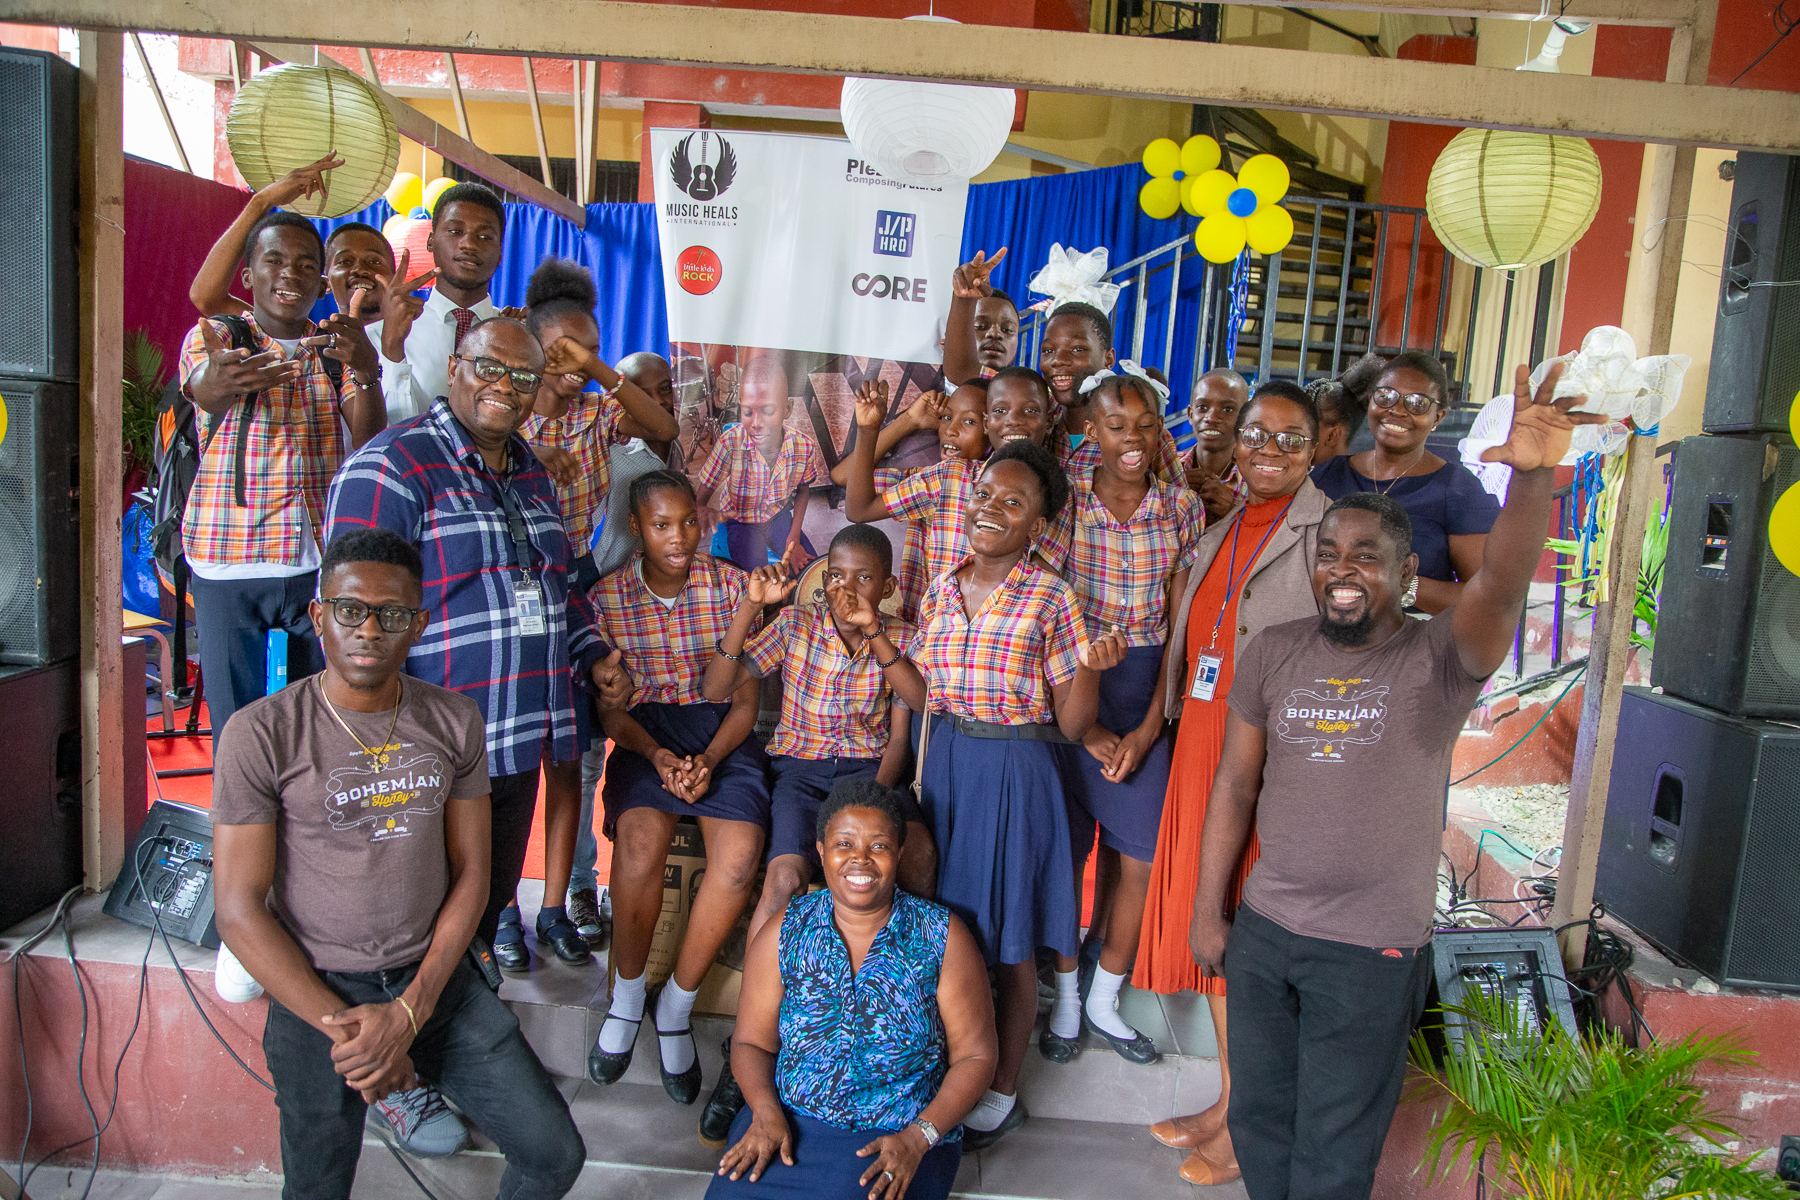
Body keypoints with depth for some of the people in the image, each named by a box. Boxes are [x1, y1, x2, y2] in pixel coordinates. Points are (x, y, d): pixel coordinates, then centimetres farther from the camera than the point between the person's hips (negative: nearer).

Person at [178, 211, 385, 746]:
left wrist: (367, 371, -27)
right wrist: (221, 381, -46)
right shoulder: (214, 337, 4)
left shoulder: (335, 347, 10)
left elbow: (370, 441, -6)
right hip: (228, 565, -2)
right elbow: (204, 391, -20)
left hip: (320, 560, 2)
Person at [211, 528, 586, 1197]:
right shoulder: (261, 734, -9)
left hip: (434, 978, 3)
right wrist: (344, 1028, -12)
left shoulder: (453, 722, 1)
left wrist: (409, 1011, -9)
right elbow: (239, 909, -9)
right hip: (315, 991, -2)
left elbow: (470, 874, 2)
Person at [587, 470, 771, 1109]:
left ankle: (676, 1005, -4)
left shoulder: (730, 585, 3)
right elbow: (608, 706, 2)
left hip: (721, 732, 1)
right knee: (641, 840, -32)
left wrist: (708, 760, -14)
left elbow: (745, 700, 3)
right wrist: (656, 755, -16)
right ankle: (626, 996, -4)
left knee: (741, 853, -28)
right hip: (644, 732, 0)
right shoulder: (608, 597, 3)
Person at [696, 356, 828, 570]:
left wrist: (794, 538, -8)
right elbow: (702, 498, -21)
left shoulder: (805, 446, -21)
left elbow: (803, 491, 1)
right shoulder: (730, 443, -28)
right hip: (740, 521, -2)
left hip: (779, 516, 3)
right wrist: (704, 513, -47)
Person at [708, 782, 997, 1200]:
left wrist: (918, 1138, -12)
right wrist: (766, 1112, -10)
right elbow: (752, 1042, 8)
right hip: (789, 1123, 2)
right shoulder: (784, 934, 3)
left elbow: (974, 1056, 0)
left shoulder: (943, 939, -3)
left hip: (905, 1138, -2)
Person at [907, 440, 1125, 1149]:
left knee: (1008, 936, 7)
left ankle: (1002, 1091, 26)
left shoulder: (1049, 597, -9)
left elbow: (1072, 727, -10)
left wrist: (1089, 665, -25)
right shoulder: (942, 589, 4)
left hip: (1015, 770, -4)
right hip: (944, 763, 5)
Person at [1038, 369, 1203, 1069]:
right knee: (1067, 852, 7)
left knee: (1139, 859, 6)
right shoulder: (1065, 505, -8)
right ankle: (1065, 999, 27)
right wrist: (1088, 726, -10)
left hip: (1147, 700, 2)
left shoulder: (1182, 508, -1)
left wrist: (1150, 725, -7)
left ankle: (1105, 1002, 27)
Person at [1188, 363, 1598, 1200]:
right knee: (1258, 1124, 20)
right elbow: (1235, 787, 4)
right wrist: (1207, 911, 6)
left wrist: (1533, 476, -50)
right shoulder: (1273, 653, 0)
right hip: (1262, 931, 4)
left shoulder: (1438, 658, -11)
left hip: (1372, 951, -3)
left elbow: (1502, 584, -32)